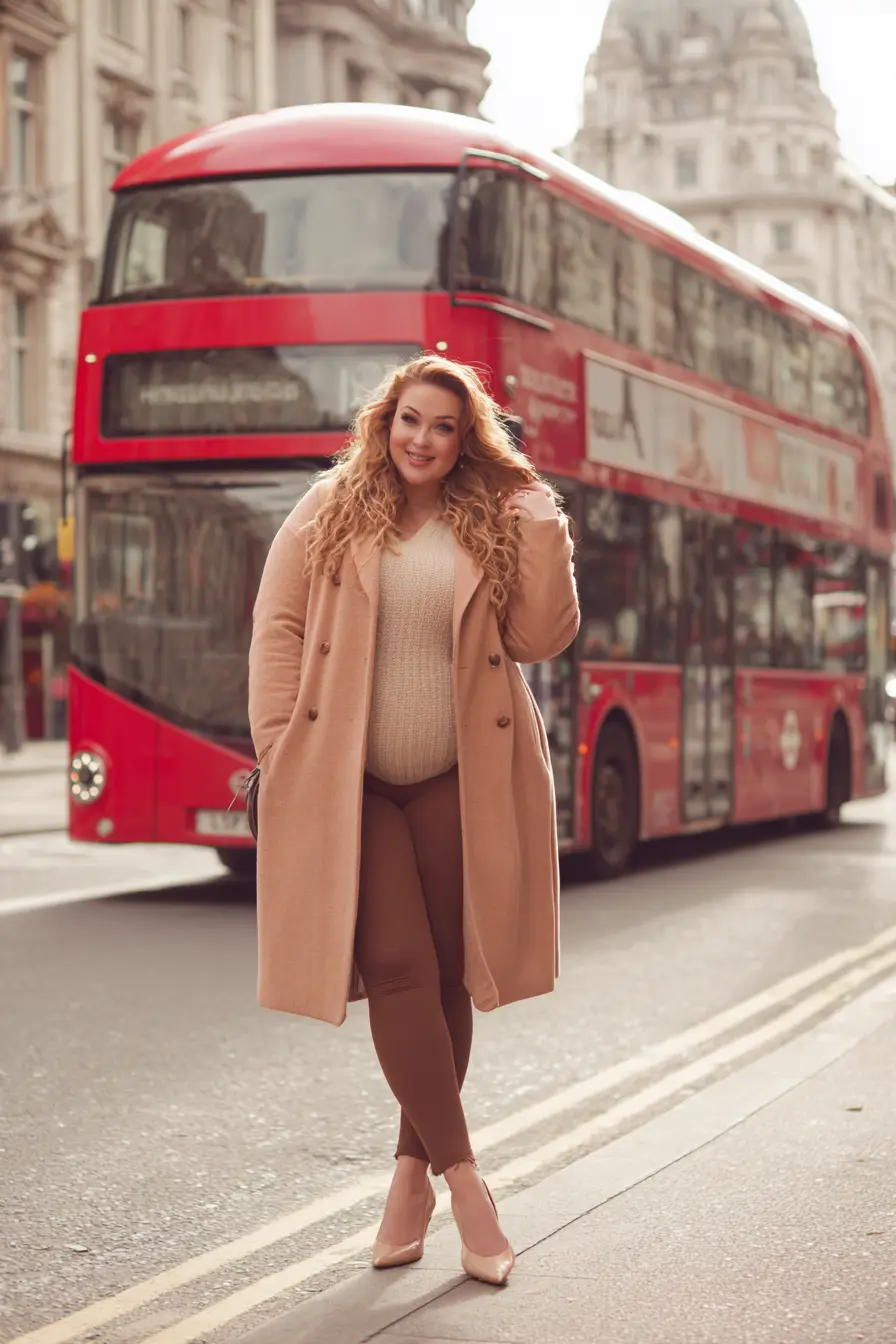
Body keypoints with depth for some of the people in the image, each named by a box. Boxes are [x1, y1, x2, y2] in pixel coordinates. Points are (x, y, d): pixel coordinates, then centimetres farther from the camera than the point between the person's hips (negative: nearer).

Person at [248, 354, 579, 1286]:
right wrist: (278, 745, -6)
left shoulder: (495, 526, 6)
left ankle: (414, 1169, 20)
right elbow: (277, 628, 3)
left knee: (448, 974, 5)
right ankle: (462, 1177, -6)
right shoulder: (328, 514, 5)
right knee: (397, 967, -11)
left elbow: (540, 639, -1)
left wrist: (545, 529, -8)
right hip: (347, 782, -2)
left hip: (457, 781, 2)